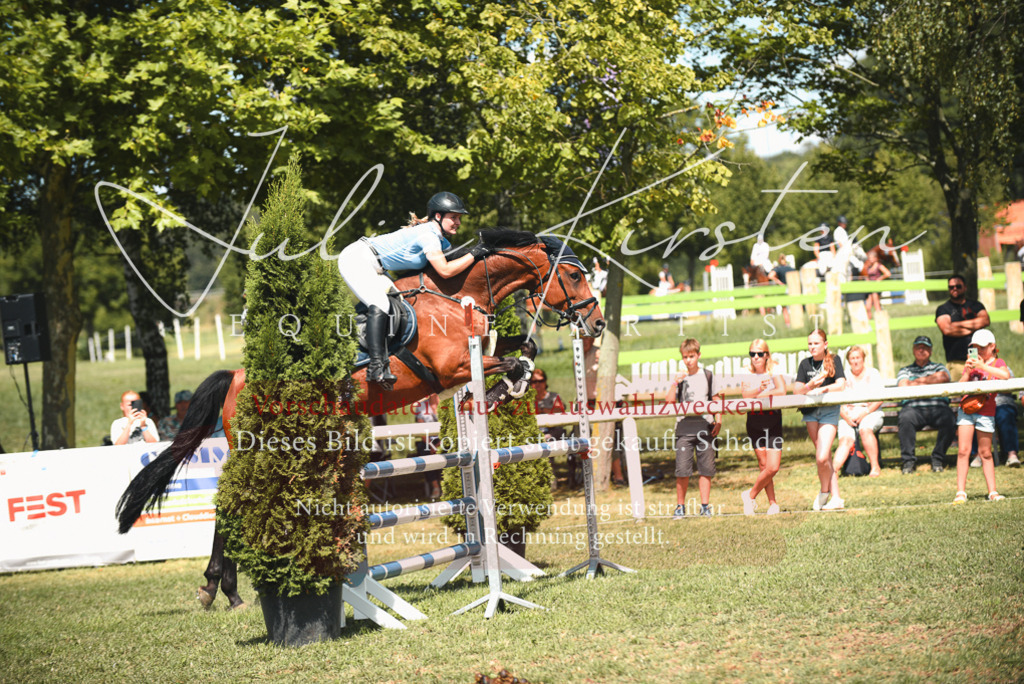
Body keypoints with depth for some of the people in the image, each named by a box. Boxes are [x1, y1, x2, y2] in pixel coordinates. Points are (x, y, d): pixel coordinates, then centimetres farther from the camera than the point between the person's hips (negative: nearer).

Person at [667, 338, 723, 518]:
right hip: (684, 429, 0)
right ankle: (680, 506, 5)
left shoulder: (708, 376, 7)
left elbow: (716, 400, 10)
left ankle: (705, 505, 11)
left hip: (705, 428, 0)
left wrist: (718, 422, -1)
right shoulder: (680, 377, 7)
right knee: (682, 470, -6)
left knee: (706, 469, 2)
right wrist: (675, 383, -16)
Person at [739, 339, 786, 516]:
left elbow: (781, 391, -16)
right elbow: (745, 394, -11)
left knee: (773, 467, -9)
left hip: (773, 422, -1)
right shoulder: (748, 372, 4)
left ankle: (751, 495, 10)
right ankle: (773, 503, 13)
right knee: (764, 465, 2)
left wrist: (759, 396, -15)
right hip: (754, 422, 1)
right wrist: (760, 389, -30)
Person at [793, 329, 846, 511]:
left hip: (829, 409, -4)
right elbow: (796, 390, -2)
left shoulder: (833, 360, -1)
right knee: (824, 456, 7)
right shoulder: (805, 364, 8)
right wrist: (810, 385, -21)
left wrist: (820, 390, -21)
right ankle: (836, 498, 12)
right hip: (810, 411, 4)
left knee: (822, 457, -14)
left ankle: (824, 492, 9)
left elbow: (841, 385, -12)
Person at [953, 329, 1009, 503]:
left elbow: (1005, 375, -23)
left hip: (986, 412, -2)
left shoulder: (997, 363, 2)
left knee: (985, 453, 2)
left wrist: (982, 366, -23)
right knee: (963, 451, -5)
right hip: (966, 409, 2)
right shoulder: (972, 362, 11)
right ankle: (961, 492, -5)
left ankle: (992, 492, 9)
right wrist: (968, 371, -13)